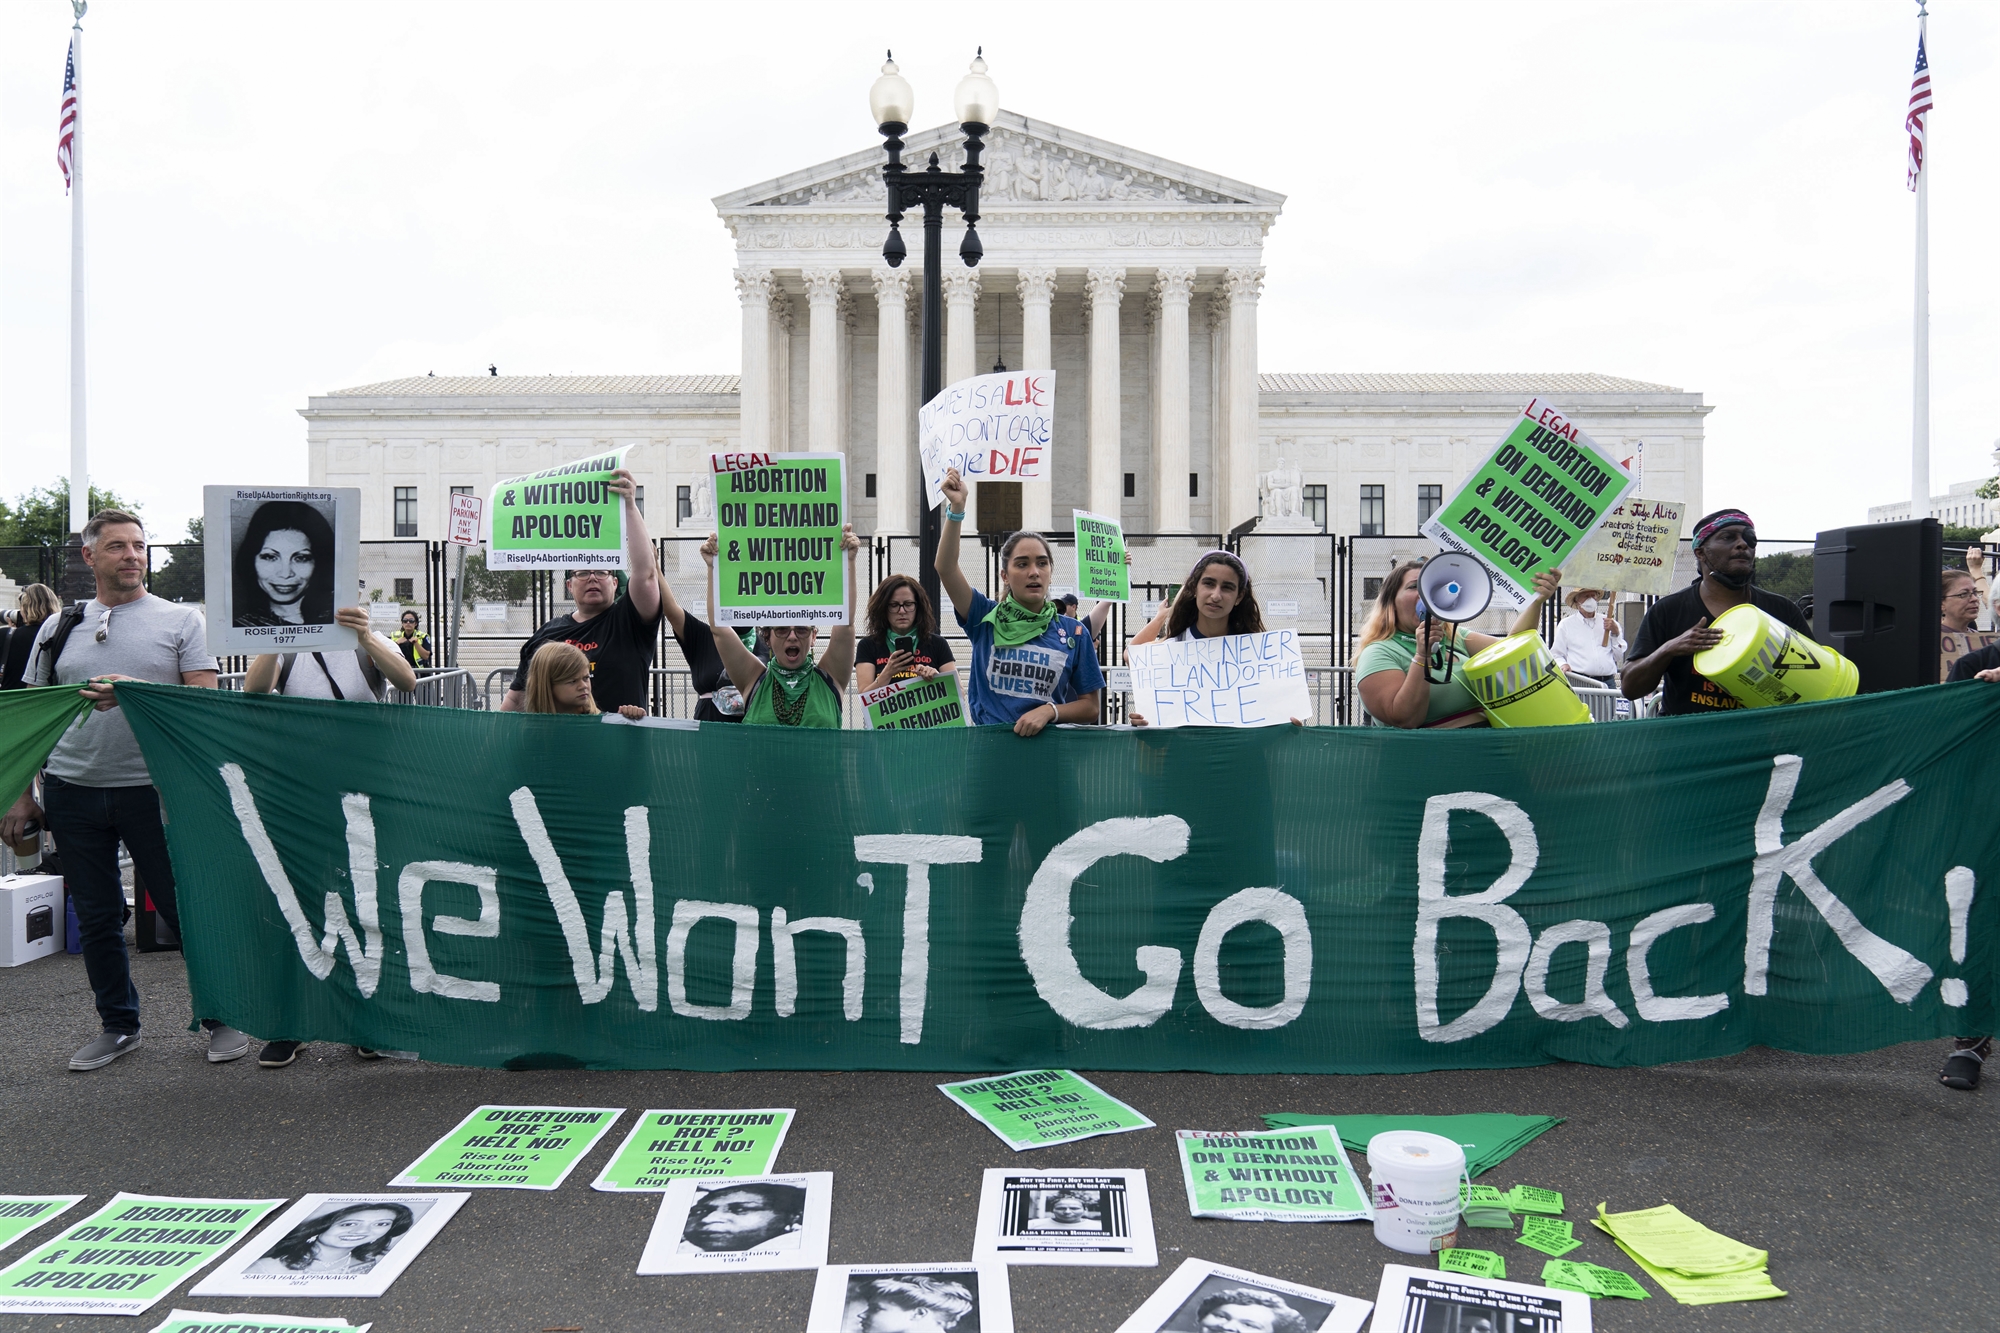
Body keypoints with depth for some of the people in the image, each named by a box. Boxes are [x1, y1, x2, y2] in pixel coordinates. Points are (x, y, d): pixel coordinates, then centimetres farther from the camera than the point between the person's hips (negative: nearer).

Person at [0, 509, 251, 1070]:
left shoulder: (181, 620, 2)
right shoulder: (59, 628, 11)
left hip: (152, 788, -3)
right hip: (72, 791, 4)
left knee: (187, 908, 0)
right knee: (96, 917, 12)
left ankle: (222, 1018, 15)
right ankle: (119, 1025, 27)